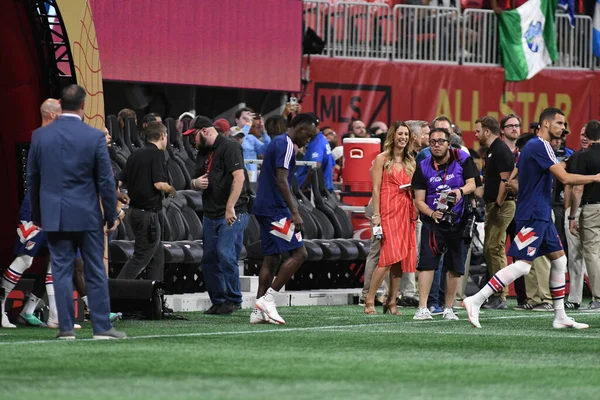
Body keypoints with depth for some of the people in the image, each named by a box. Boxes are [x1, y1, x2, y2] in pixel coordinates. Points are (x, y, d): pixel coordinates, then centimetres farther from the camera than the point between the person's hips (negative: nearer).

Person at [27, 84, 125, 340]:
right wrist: (111, 215, 5)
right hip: (88, 214, -2)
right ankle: (102, 327, 5)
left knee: (61, 271, 5)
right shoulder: (94, 137, -8)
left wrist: (36, 214, 17)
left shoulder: (40, 135, -1)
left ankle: (66, 328, 3)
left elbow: (32, 178, 7)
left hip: (54, 215, 2)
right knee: (95, 272, 5)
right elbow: (106, 180, -5)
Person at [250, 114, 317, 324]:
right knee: (299, 253, -9)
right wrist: (295, 213, -21)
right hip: (276, 210, -10)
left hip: (265, 209, 10)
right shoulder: (285, 145, -12)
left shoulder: (278, 142, 20)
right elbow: (281, 181, -20)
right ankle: (267, 300, -11)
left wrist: (290, 210, 24)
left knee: (272, 258, 10)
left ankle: (258, 311, 7)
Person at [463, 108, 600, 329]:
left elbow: (510, 180, 19)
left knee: (559, 259, 12)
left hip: (541, 216, 11)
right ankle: (475, 301, -15)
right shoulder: (540, 147, -15)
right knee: (521, 265, -14)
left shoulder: (531, 146, 15)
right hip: (532, 217, -11)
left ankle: (560, 317, 16)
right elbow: (565, 178, -21)